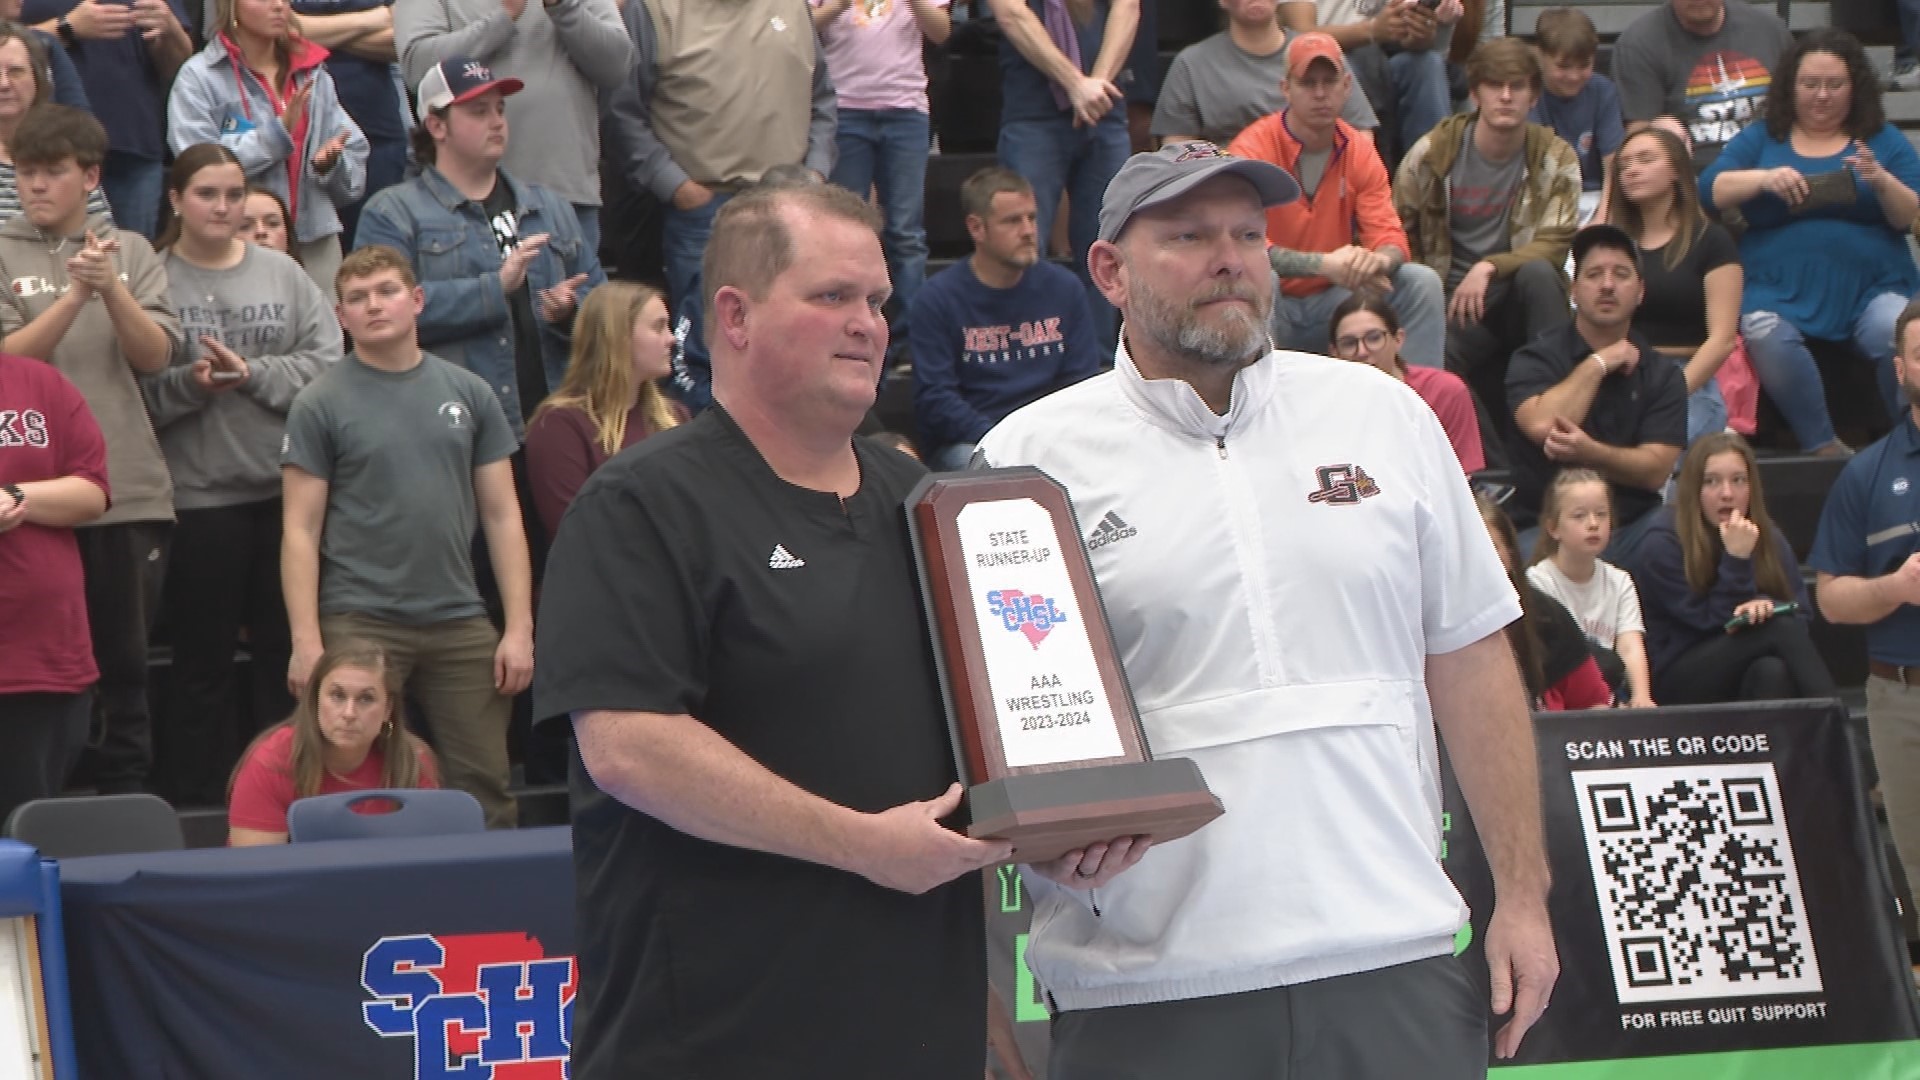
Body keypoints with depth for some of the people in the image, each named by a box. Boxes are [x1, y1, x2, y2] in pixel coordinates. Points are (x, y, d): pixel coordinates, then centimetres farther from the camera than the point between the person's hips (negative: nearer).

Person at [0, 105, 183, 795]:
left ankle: (126, 796, 13)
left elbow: (155, 355, 0)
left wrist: (112, 290, -14)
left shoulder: (131, 252, 11)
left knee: (126, 660, 7)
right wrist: (75, 294, -17)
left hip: (130, 491, 2)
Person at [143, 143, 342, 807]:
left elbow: (327, 364, -1)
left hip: (287, 490, 3)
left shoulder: (283, 276, 8)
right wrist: (191, 383, -22)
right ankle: (194, 808, 10)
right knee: (202, 664, 4)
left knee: (284, 653, 10)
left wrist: (253, 373, -12)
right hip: (196, 497, -3)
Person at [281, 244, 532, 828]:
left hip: (460, 623, 3)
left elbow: (502, 515, 9)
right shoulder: (321, 405, 0)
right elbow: (301, 529, -3)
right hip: (360, 623, -3)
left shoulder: (469, 394, 9)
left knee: (484, 791, 3)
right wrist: (306, 642, -11)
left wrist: (520, 627, 1)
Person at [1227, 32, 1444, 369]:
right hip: (1274, 307, -5)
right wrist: (1323, 264, -38)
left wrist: (1379, 260, -31)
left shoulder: (1360, 152, 1)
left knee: (1422, 282, -12)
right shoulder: (1253, 148, -15)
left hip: (1334, 302, 5)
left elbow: (1389, 236, -4)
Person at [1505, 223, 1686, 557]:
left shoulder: (1662, 375, 12)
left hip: (1629, 528, 3)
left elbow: (1655, 471, -1)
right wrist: (1598, 364, -5)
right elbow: (1541, 426, -15)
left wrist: (1589, 453, -20)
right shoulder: (1536, 359, 6)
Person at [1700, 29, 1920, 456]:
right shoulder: (1761, 139, 16)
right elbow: (1709, 190, 3)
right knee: (1767, 337, -34)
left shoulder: (1884, 141, 15)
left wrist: (1883, 182, -14)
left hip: (1871, 287, 0)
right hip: (1780, 288, 0)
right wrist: (1764, 178, -14)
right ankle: (1823, 448, -23)